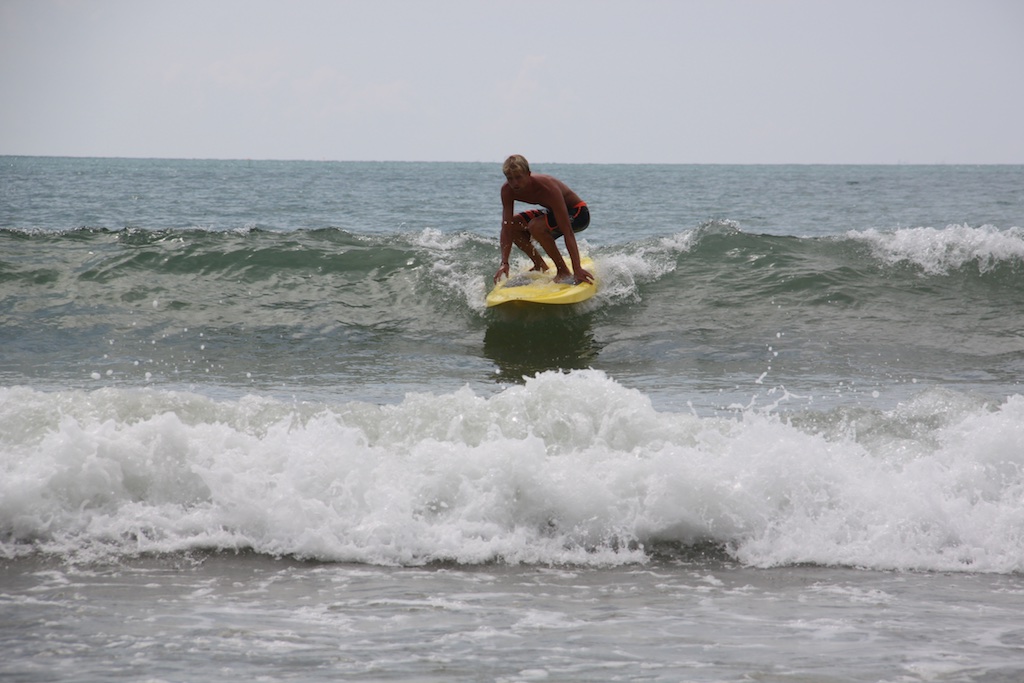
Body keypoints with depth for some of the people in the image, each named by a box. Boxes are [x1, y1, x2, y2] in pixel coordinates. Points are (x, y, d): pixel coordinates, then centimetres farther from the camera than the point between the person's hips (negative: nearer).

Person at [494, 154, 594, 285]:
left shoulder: (547, 188, -36)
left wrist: (577, 269, -44)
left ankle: (564, 272, -18)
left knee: (536, 226, -32)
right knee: (512, 225, -6)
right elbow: (506, 228, -19)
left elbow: (567, 231, -38)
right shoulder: (507, 191, -18)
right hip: (553, 211, 8)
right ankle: (540, 266, 10)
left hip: (578, 214, -8)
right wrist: (504, 263, -33)